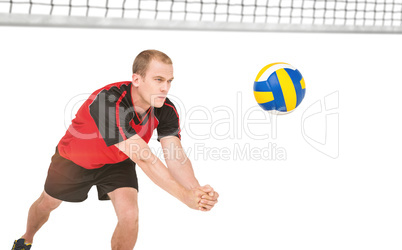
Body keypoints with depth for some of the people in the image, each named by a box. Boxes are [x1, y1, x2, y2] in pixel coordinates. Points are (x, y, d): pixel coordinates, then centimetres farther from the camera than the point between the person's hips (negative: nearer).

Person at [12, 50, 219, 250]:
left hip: (117, 162, 3)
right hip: (74, 159, -3)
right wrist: (185, 196, -58)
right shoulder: (109, 103, -45)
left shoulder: (166, 110, -26)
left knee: (129, 214, -20)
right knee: (47, 204, 20)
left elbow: (176, 156, -35)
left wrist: (196, 190, -56)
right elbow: (143, 159, -52)